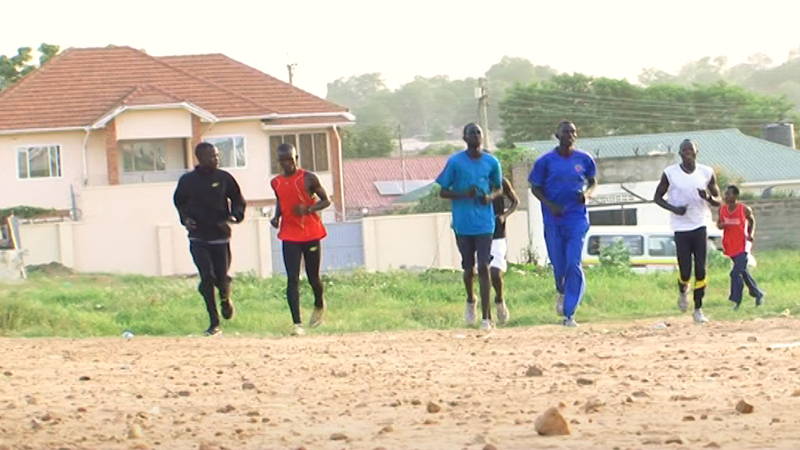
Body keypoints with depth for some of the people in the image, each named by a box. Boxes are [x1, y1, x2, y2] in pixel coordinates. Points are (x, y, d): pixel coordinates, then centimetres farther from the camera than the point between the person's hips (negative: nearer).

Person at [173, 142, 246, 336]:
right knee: (207, 278, -10)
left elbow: (238, 201, 9)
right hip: (198, 238, 0)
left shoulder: (224, 178, -1)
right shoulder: (187, 180, 0)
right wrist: (185, 218, -2)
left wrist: (234, 217, -9)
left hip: (220, 236, 0)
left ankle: (225, 299, 38)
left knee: (222, 278, 0)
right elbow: (179, 202, 16)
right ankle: (214, 324, -2)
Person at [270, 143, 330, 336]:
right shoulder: (276, 183, 5)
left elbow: (326, 200, -2)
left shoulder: (308, 178, -7)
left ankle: (319, 305, 41)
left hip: (311, 234, -2)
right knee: (292, 279, -9)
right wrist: (276, 216, 3)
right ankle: (297, 324, -12)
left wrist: (309, 209, -20)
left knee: (313, 277, 9)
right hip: (290, 236, 2)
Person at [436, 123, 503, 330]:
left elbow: (499, 188, 17)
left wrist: (490, 197, -6)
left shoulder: (492, 163, 3)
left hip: (484, 223, 0)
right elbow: (442, 191, 1)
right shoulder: (455, 162, -3)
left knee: (483, 267, -8)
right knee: (468, 267, 9)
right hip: (462, 225, 0)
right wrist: (464, 194, -16)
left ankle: (486, 316, -7)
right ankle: (470, 300, 40)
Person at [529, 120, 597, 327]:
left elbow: (593, 181, 17)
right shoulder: (546, 161, -2)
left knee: (574, 264, -10)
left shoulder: (584, 159, 3)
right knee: (558, 264, 5)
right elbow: (535, 188, 4)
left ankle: (569, 314, -8)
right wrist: (549, 205, -11)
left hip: (577, 218, 0)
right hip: (553, 219, 0)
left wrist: (587, 193, -5)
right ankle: (561, 291, 42)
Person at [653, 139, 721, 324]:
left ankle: (698, 309, 6)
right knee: (685, 272, -4)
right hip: (681, 228, -1)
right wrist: (673, 208, -12)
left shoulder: (707, 173, 3)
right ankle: (683, 291, 31)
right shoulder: (670, 173, -2)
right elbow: (657, 197, 6)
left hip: (700, 226, 1)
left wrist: (708, 198, -14)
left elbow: (718, 201, 10)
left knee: (700, 270, -5)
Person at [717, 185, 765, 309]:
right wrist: (721, 225, -13)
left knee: (736, 273, -16)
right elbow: (718, 223, 11)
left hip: (742, 246, -5)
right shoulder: (722, 209, -1)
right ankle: (758, 294, 34)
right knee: (743, 272, 16)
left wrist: (751, 234, -9)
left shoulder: (745, 209, -11)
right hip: (730, 246, 5)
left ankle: (736, 301, -11)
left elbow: (752, 221, 6)